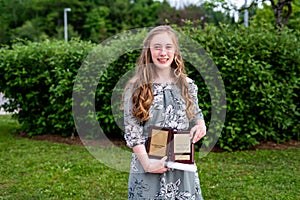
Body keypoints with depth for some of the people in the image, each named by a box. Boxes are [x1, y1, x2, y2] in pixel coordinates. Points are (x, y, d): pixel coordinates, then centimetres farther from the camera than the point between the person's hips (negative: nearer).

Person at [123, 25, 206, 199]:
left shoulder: (187, 85, 4)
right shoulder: (136, 88, -4)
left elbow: (196, 116, 16)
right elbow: (132, 131, -6)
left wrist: (200, 124, -7)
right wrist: (147, 163, -14)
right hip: (148, 168, -2)